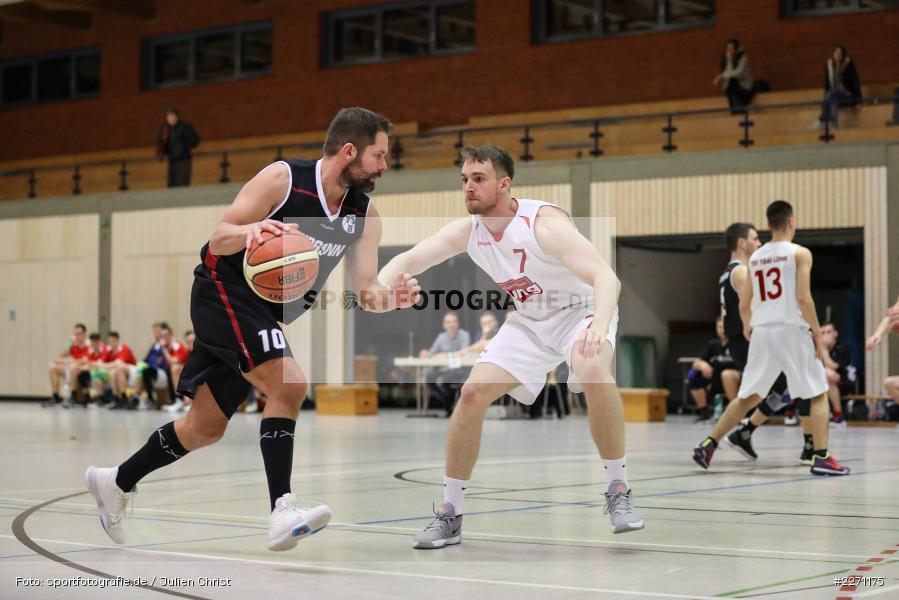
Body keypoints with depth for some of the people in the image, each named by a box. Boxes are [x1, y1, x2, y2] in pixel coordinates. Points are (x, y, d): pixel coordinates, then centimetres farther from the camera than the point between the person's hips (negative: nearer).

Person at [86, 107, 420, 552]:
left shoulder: (364, 214, -2)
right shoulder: (282, 179, -17)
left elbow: (365, 292, -3)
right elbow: (219, 238, -15)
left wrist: (390, 297, -25)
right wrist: (251, 230, -37)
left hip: (262, 314, 7)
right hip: (223, 293, -7)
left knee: (206, 428, 13)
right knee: (288, 385, -26)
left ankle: (115, 483, 31)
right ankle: (282, 511, -27)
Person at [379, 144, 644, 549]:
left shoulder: (544, 224, -31)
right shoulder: (466, 231, -12)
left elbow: (607, 279, -40)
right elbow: (408, 260, -5)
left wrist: (600, 325, -61)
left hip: (581, 312, -6)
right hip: (529, 322, 6)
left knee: (593, 372, -37)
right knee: (472, 393, -9)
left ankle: (618, 492, -20)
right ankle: (450, 514, 4)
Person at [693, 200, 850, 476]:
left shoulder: (755, 257, 12)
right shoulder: (800, 253, -4)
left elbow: (744, 304, 13)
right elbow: (803, 299, -13)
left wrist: (747, 328, 31)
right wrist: (817, 334, -6)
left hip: (762, 332, 5)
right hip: (791, 330, -5)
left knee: (748, 397, 15)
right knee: (818, 393, 6)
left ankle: (708, 445, 11)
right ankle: (821, 458, -2)